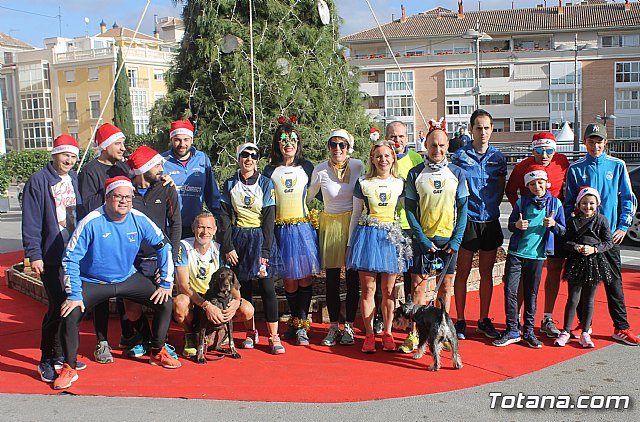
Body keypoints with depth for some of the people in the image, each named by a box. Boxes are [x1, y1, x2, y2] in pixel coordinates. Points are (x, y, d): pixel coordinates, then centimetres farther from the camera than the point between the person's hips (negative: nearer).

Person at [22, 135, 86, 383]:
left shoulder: (75, 180, 10)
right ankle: (46, 361, 5)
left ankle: (60, 354, 25)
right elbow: (30, 221, -8)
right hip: (51, 257, -6)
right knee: (58, 307, -8)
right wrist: (34, 254, -12)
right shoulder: (38, 181, -5)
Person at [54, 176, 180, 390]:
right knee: (71, 315, -24)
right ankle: (69, 368, -3)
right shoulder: (91, 223, -22)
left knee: (165, 302, -4)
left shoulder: (139, 220, -11)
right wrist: (73, 295, -22)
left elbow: (163, 246, 1)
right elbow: (70, 259, -17)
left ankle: (158, 353, 16)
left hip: (128, 278, 4)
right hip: (92, 282, -3)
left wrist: (166, 283, -1)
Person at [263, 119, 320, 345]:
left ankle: (301, 326, 1)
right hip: (281, 230, 1)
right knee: (288, 279, 5)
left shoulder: (307, 167, 4)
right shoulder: (270, 170, 5)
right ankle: (296, 322, 20)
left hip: (303, 227, -1)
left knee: (305, 276, -4)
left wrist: (314, 216, 2)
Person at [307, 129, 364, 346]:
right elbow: (307, 196, 8)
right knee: (332, 279, 4)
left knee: (353, 278, 2)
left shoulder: (358, 166, -5)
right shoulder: (320, 170, -6)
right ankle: (334, 327, 15)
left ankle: (349, 326, 14)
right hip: (330, 225, 0)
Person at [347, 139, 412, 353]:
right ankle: (369, 335, 9)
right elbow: (355, 215, 9)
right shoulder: (363, 184, 4)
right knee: (368, 289, 0)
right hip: (367, 235, -1)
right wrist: (350, 244, 8)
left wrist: (405, 240, 10)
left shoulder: (400, 183, 7)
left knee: (388, 290, 4)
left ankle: (387, 334, 16)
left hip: (391, 237, 1)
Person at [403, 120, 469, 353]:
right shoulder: (415, 174, 0)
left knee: (446, 286, 8)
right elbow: (410, 209, -1)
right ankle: (414, 334, 6)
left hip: (449, 239, 1)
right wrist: (422, 239, -9)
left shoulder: (457, 173, 3)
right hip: (424, 238, -1)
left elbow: (463, 208, 3)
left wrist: (456, 239, -7)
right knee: (418, 285, -3)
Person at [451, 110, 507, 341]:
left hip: (490, 220, 3)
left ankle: (484, 320, 21)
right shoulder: (460, 155, -3)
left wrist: (490, 207, 2)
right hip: (467, 220, -3)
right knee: (462, 272, 3)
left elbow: (501, 190, 13)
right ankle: (460, 320, 14)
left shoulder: (498, 157, 6)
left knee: (487, 273, 10)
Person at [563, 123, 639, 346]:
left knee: (614, 280, 2)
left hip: (609, 232, 0)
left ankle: (621, 327, 8)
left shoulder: (617, 166, 4)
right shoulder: (575, 168, 4)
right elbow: (568, 202, 7)